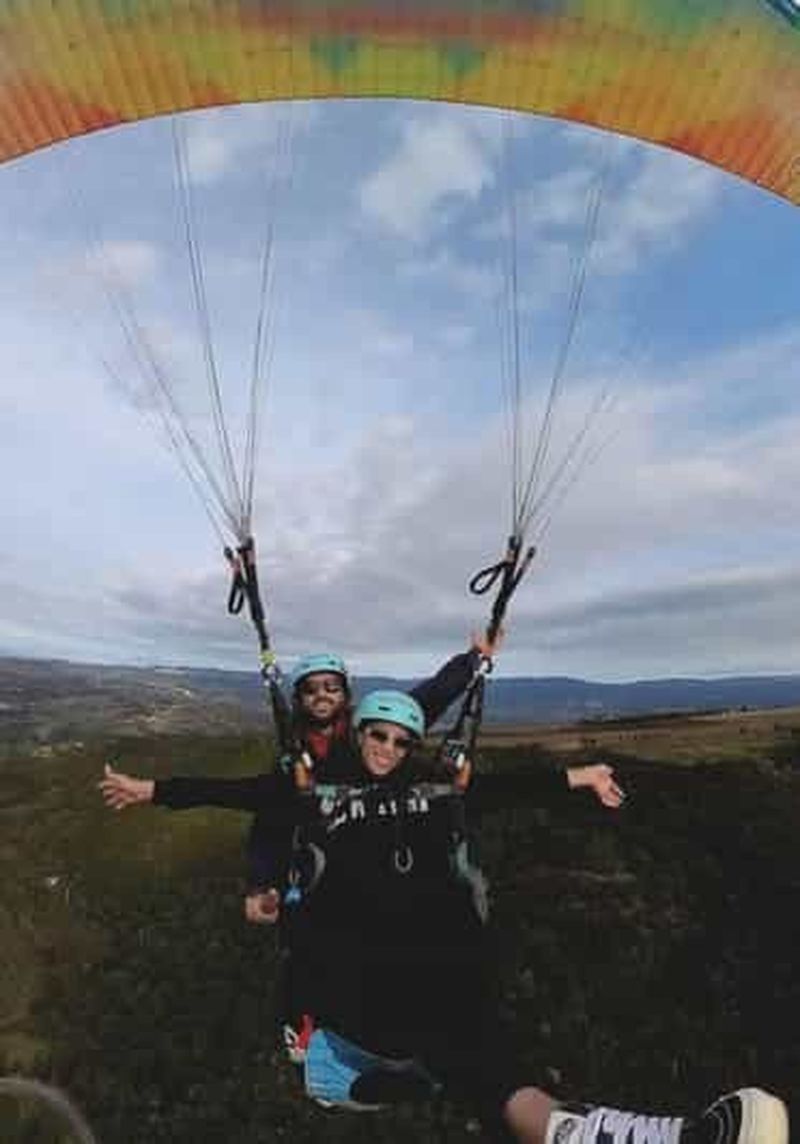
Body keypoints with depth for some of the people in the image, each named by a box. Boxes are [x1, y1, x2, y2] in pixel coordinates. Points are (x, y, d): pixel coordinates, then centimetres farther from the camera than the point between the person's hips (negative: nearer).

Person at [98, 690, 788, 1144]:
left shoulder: (437, 791, 17)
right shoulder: (319, 791, 10)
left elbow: (507, 788, 17)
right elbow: (238, 793, 10)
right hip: (352, 950, -4)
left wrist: (573, 778, 14)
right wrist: (156, 790, 10)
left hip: (436, 940, 5)